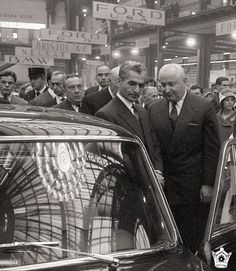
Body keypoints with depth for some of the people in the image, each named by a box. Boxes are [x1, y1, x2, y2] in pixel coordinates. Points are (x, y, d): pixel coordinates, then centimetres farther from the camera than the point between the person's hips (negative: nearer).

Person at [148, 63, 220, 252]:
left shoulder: (204, 107, -4)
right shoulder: (154, 109, 6)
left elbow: (212, 149, -5)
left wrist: (208, 183, -8)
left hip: (194, 187, -3)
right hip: (163, 185, 3)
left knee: (192, 240, 6)